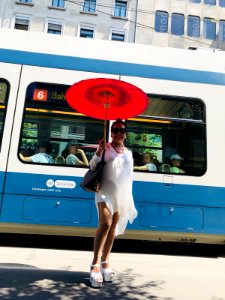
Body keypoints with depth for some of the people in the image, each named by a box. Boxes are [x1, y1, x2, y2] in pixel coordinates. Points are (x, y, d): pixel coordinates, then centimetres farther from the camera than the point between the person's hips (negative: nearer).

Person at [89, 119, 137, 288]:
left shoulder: (128, 153, 15)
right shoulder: (105, 148, 1)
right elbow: (93, 166, -9)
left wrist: (129, 198, 16)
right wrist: (99, 151, -26)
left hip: (122, 194, 5)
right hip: (106, 191, -5)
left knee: (113, 228, 8)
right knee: (105, 224, -20)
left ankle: (105, 262, 20)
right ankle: (95, 265, -16)